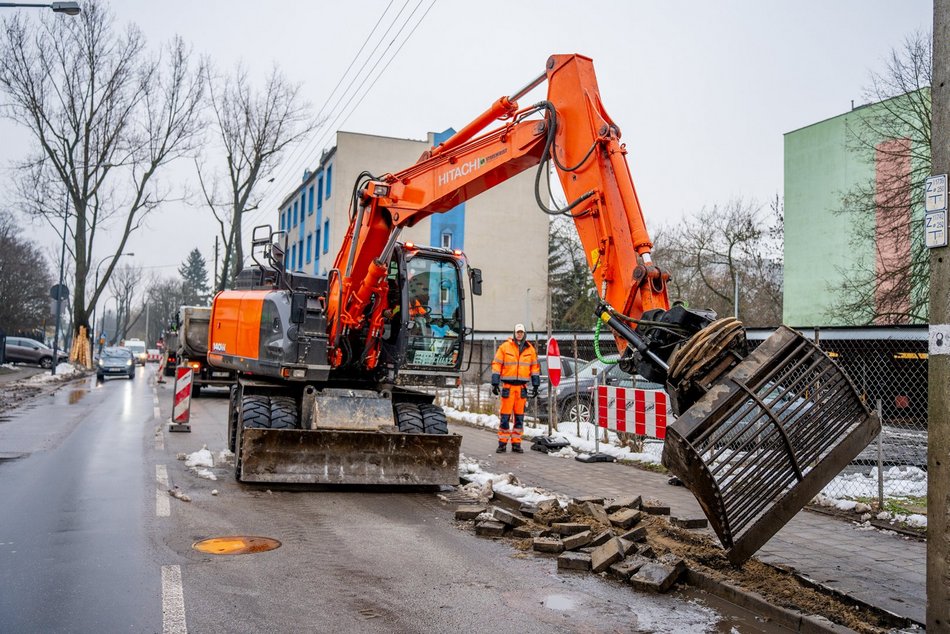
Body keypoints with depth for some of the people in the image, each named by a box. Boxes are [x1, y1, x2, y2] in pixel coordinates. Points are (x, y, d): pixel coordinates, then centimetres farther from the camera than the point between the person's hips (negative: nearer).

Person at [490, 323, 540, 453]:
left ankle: (516, 443, 14)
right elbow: (496, 364, 0)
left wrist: (535, 385, 10)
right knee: (505, 416, -3)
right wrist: (495, 383, -5)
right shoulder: (505, 347, 0)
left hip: (522, 387, 3)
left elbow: (535, 367, 14)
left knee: (519, 416, 6)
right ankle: (502, 443, 4)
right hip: (508, 386, -3)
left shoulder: (530, 349, 9)